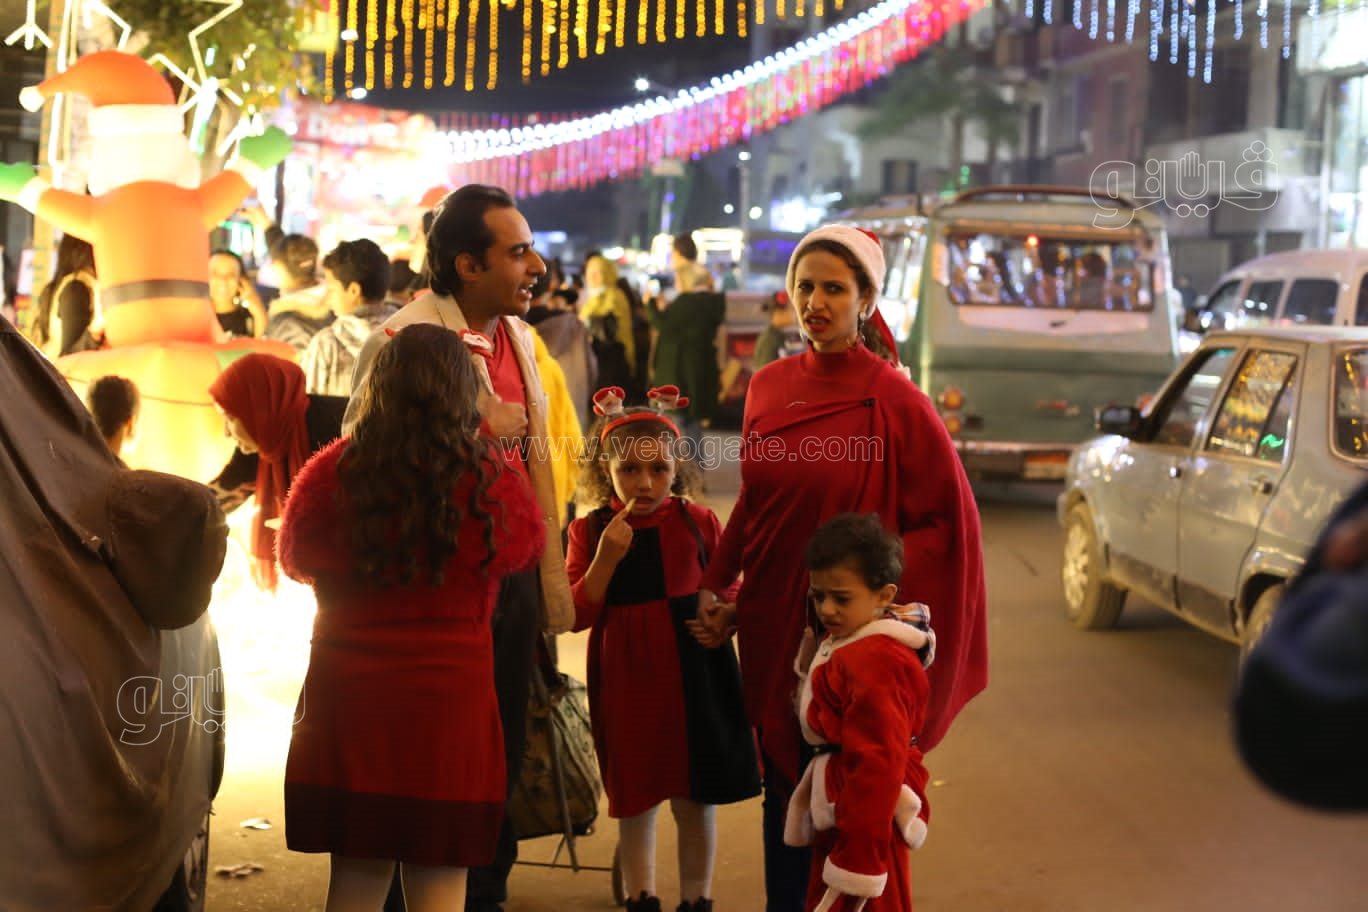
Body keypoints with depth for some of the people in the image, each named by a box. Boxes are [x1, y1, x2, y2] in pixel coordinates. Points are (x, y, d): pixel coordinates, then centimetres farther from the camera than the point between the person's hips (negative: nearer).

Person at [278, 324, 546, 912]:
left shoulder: (333, 472, -7)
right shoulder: (492, 477, -10)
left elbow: (296, 559, 13)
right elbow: (527, 547, 12)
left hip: (346, 692, 2)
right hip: (451, 693, -2)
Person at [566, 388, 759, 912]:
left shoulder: (699, 523, 0)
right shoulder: (589, 530, -2)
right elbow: (577, 615, -7)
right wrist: (606, 558, -17)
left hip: (695, 675, 0)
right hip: (625, 679, 0)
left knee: (695, 800, 8)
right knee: (634, 800, 10)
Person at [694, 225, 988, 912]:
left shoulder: (894, 402, -12)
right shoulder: (769, 388, 4)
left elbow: (947, 520, -10)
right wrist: (716, 586, 5)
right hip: (772, 624, 5)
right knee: (783, 791, 14)